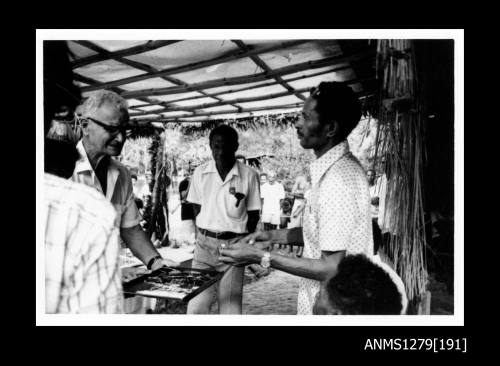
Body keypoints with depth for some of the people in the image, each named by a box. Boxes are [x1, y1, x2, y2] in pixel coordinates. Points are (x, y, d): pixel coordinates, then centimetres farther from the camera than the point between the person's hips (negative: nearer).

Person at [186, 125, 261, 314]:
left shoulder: (249, 175, -8)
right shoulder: (200, 173, 0)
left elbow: (254, 214, 0)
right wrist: (204, 231, 5)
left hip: (234, 244, -2)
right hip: (205, 242, 2)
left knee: (230, 305, 7)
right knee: (196, 305, 1)